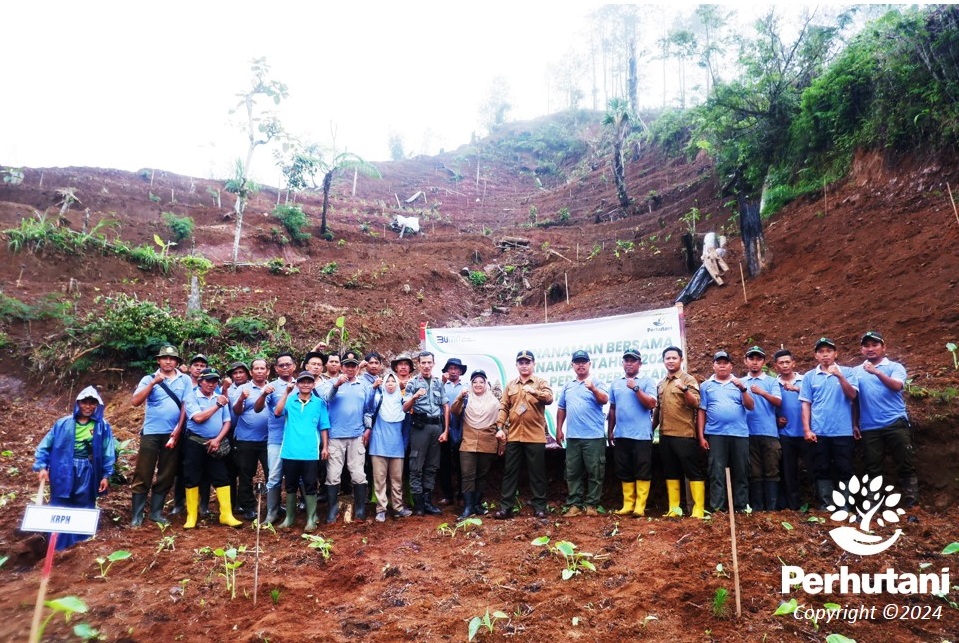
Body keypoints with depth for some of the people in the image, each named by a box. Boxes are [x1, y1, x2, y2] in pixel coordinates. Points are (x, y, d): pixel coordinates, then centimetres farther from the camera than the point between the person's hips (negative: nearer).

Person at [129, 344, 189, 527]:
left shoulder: (185, 380, 3)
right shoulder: (149, 379, 1)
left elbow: (186, 406, 1)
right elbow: (135, 401, -11)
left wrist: (177, 430, -5)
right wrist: (153, 383, -20)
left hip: (173, 434, 2)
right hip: (151, 433, -1)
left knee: (166, 476, 8)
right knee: (143, 475, 1)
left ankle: (156, 512, 19)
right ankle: (137, 514, 10)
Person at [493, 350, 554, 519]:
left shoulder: (541, 382, 3)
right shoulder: (510, 384, 13)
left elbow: (549, 398, -16)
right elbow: (504, 407, 11)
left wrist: (534, 391, -34)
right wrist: (500, 427, 0)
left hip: (535, 436, -3)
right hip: (513, 436, 3)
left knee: (537, 473, 4)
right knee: (510, 472, 6)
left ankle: (539, 507, 12)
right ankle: (506, 506, 11)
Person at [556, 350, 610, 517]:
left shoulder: (597, 383, -1)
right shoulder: (568, 386, 13)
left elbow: (605, 400, -18)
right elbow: (561, 408, 18)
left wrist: (593, 389, -36)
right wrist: (559, 429, 13)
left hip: (594, 436, -4)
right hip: (572, 437, 5)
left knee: (595, 473, 1)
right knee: (573, 473, 8)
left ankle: (592, 505, 9)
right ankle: (574, 504, 15)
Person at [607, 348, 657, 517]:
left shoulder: (647, 381, 0)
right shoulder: (615, 383, 13)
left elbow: (652, 404, -12)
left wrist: (636, 388, -15)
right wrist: (610, 431, 15)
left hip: (641, 435, -5)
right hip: (621, 435, 5)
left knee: (642, 472, -2)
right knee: (624, 472, 8)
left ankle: (640, 506, 3)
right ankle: (628, 504, 16)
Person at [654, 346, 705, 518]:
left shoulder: (689, 380, -1)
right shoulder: (660, 384, 16)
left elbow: (695, 404, -14)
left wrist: (684, 389, -30)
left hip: (685, 434, -6)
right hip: (665, 435, 6)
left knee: (694, 472, -2)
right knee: (671, 472, 9)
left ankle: (698, 509, 0)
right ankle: (674, 508, 15)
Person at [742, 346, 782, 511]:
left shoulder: (771, 381, 8)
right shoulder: (740, 382, 12)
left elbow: (778, 402, -7)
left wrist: (763, 393, -23)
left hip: (769, 433, -1)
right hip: (748, 433, 1)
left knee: (771, 472, 0)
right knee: (754, 473, 4)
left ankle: (772, 508, 4)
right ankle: (757, 508, 8)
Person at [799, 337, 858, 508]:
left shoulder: (846, 372, 4)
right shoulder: (809, 376, 7)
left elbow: (852, 395, -8)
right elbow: (806, 404, 5)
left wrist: (840, 376, -21)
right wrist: (807, 429, -2)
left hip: (843, 431, -1)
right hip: (819, 432, 1)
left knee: (844, 470, 3)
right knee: (822, 470, 6)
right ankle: (826, 505, 13)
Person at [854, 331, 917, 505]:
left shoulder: (895, 367, 3)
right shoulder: (857, 371, 10)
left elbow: (897, 386, -17)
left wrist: (877, 372, -32)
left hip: (896, 423, -2)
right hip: (869, 428, 2)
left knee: (906, 465, 1)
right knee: (872, 468, 7)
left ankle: (911, 501, 9)